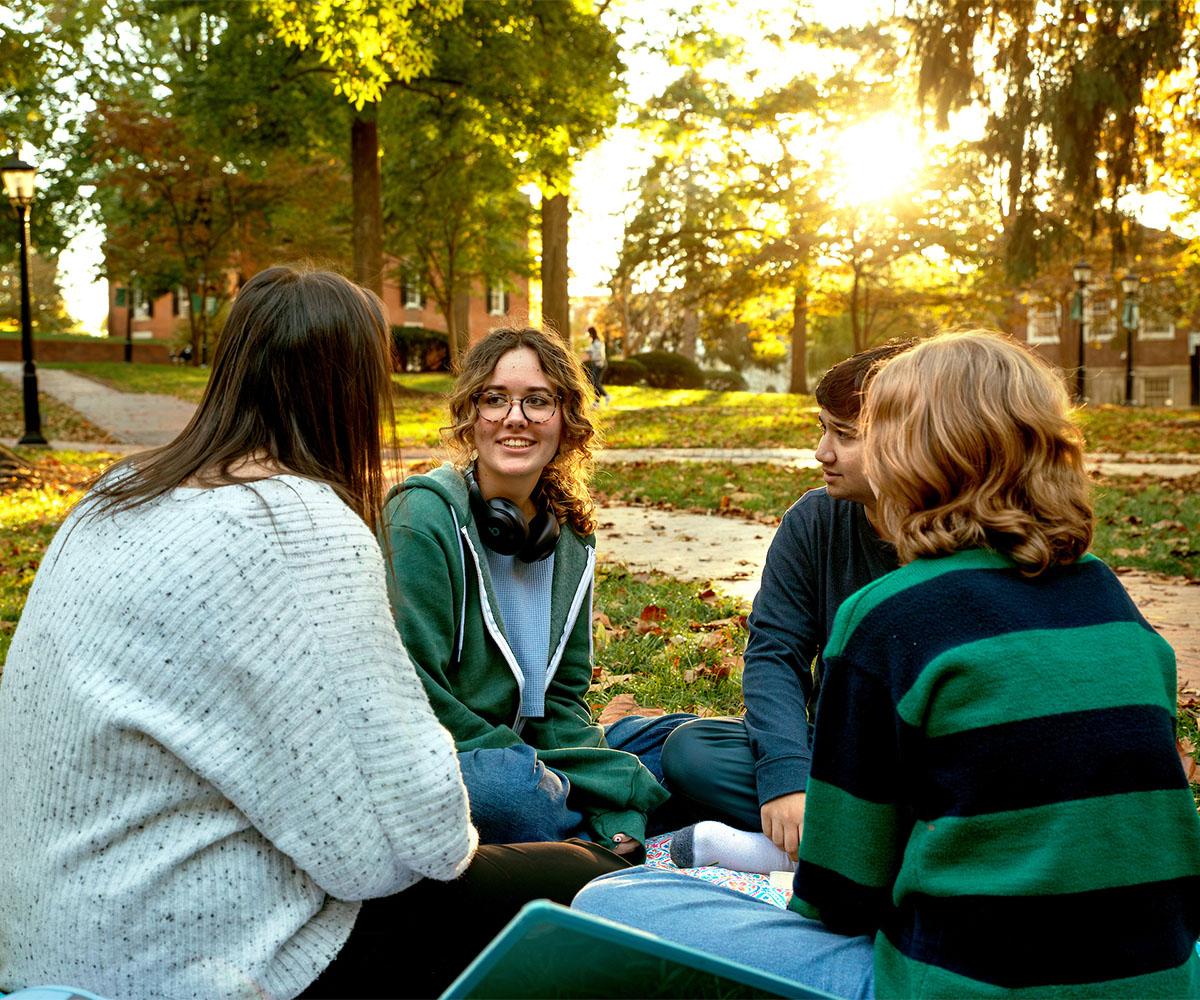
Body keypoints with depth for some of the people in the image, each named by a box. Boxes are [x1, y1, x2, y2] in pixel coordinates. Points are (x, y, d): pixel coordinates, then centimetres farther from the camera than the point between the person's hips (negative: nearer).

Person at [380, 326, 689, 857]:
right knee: (508, 788, -37)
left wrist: (612, 810, -11)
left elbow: (562, 695, 5)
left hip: (524, 750, 7)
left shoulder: (569, 537, 5)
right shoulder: (423, 518, -15)